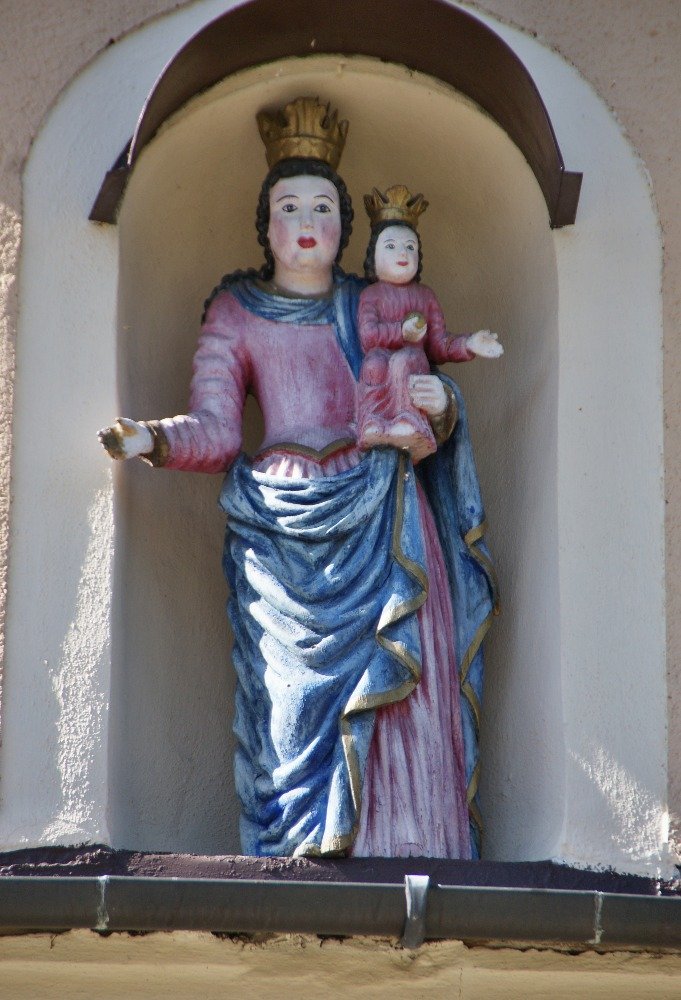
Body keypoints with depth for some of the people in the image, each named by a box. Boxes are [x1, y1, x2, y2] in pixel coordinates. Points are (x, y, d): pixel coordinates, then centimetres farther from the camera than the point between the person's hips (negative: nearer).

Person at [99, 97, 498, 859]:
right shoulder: (236, 315, 11)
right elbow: (215, 431, 1)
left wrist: (439, 407, -1)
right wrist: (151, 440, -19)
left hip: (381, 528, 2)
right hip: (287, 532, -2)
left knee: (393, 692, -8)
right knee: (299, 694, -9)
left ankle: (394, 849, -6)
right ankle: (302, 853, -8)